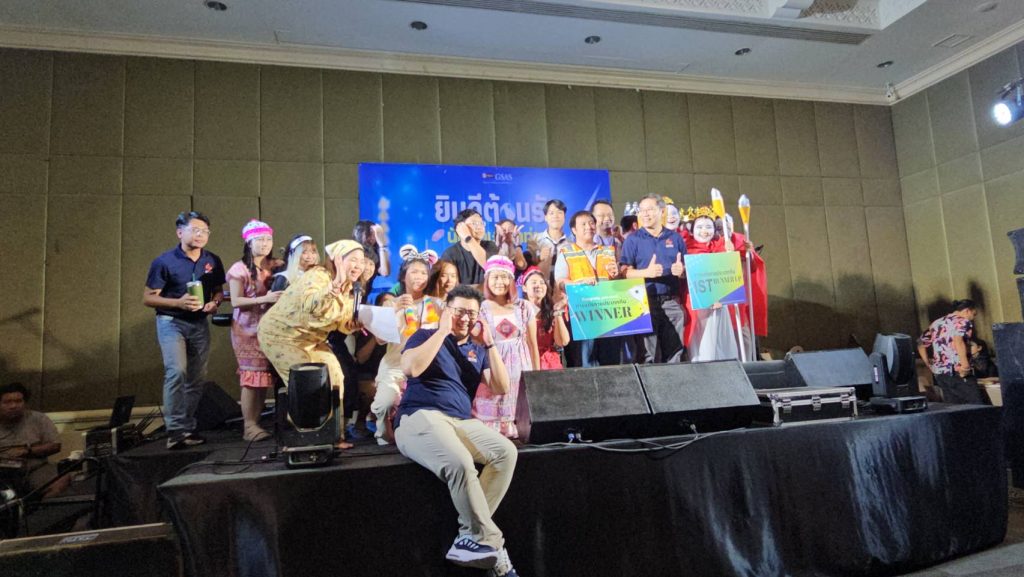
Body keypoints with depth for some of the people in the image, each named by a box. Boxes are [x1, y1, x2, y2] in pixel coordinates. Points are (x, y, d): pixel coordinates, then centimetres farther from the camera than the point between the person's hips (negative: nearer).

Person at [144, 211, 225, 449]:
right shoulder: (164, 262, -9)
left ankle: (188, 428, 21)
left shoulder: (213, 261, 3)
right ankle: (175, 431, -13)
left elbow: (219, 290, 15)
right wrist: (178, 302, -22)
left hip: (200, 324, 5)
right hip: (171, 322, -4)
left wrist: (215, 303, -8)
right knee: (176, 371, -20)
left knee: (196, 378, 8)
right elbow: (148, 298, -7)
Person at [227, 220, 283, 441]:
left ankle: (256, 422, 12)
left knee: (266, 375, 3)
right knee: (252, 375, -6)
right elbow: (236, 301, -10)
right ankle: (249, 426, -1)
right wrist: (264, 299, -19)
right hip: (247, 329, -5)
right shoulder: (239, 269, -4)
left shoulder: (275, 267, 11)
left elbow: (281, 295, 19)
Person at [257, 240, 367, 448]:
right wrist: (334, 286, -61)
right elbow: (311, 307, -46)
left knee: (334, 377, 3)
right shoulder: (318, 276, -25)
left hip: (311, 339, 9)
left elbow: (343, 325, 7)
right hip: (281, 334, -9)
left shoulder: (347, 290, 2)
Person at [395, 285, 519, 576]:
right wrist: (442, 331, -8)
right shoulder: (426, 336, 7)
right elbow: (410, 368, -14)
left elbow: (501, 388, 9)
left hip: (461, 421, 6)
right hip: (419, 418, -5)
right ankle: (491, 545, -18)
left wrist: (489, 344, 4)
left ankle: (472, 537, -17)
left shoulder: (478, 349, 20)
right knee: (460, 463, -34)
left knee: (506, 452, -21)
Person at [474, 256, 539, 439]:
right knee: (492, 416, -4)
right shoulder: (479, 309, 1)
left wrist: (537, 376, 9)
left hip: (520, 371, 2)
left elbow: (533, 345, 10)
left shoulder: (524, 307, 6)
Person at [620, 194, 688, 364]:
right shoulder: (632, 240, 3)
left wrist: (681, 270, -7)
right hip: (645, 302, -3)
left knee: (674, 352, 5)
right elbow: (625, 273, -5)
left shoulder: (675, 238, 12)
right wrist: (647, 273, -21)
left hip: (672, 302, 3)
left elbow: (687, 267, 16)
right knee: (650, 354, -2)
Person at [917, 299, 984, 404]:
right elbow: (958, 340, -23)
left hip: (939, 372, 7)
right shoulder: (964, 322, -2)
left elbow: (921, 344, 20)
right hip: (957, 372, -7)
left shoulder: (937, 323, 19)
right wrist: (965, 364, -22)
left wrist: (929, 364, 20)